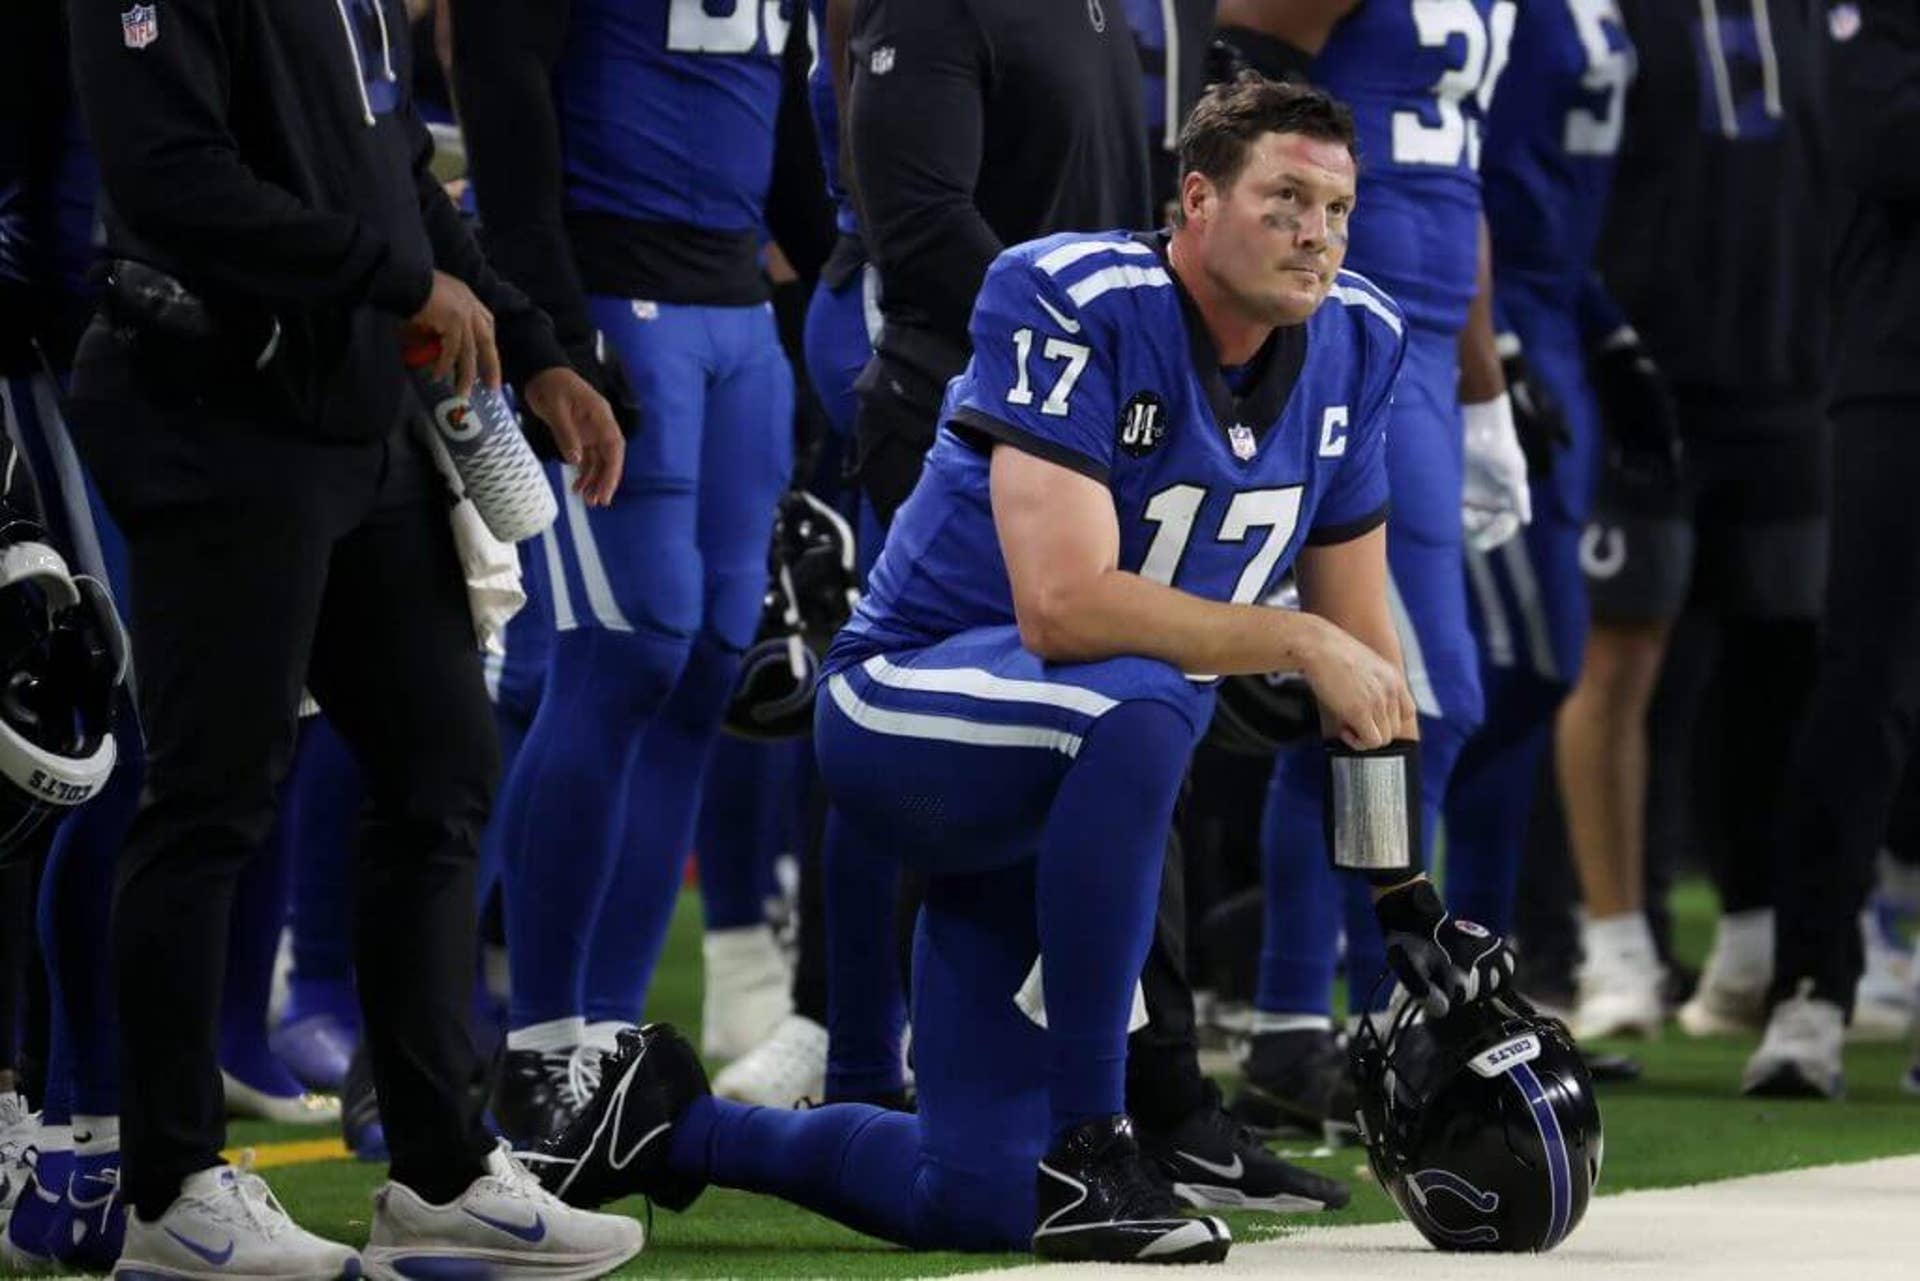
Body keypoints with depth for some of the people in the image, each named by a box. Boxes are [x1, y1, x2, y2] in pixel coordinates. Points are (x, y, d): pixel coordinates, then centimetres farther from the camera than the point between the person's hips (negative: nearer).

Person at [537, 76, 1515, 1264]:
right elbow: (1065, 607, -32)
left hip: (1063, 797, 7)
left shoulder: (1346, 347, 0)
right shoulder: (1078, 308, -21)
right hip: (908, 709, -7)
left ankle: (674, 1125, 28)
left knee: (979, 1201, 3)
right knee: (1138, 706, -41)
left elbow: (1364, 647, 8)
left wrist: (1409, 903, 8)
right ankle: (1087, 1152, -30)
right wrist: (1297, 641, -26)